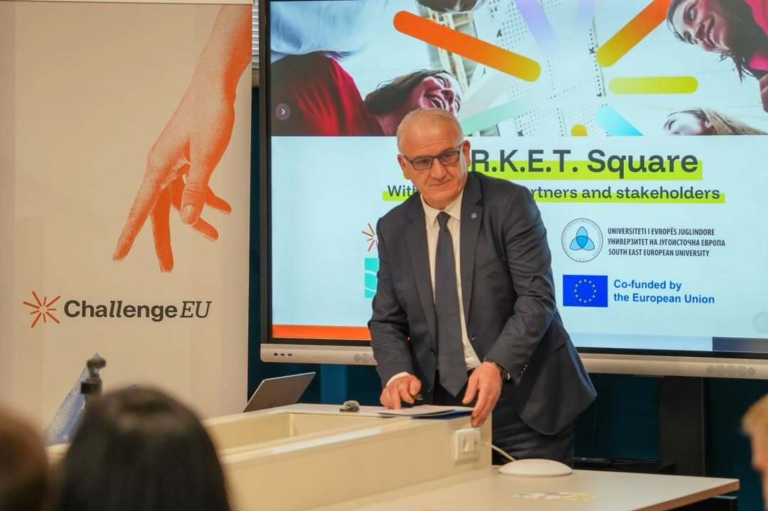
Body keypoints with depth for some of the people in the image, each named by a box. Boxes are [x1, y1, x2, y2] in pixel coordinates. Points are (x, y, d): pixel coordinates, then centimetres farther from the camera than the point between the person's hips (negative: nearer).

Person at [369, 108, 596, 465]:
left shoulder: (510, 204, -8)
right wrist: (399, 374, -13)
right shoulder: (393, 229, 6)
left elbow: (537, 298, -15)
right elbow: (387, 321, 9)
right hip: (445, 402, 3)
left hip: (524, 397, -3)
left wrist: (497, 367, -30)